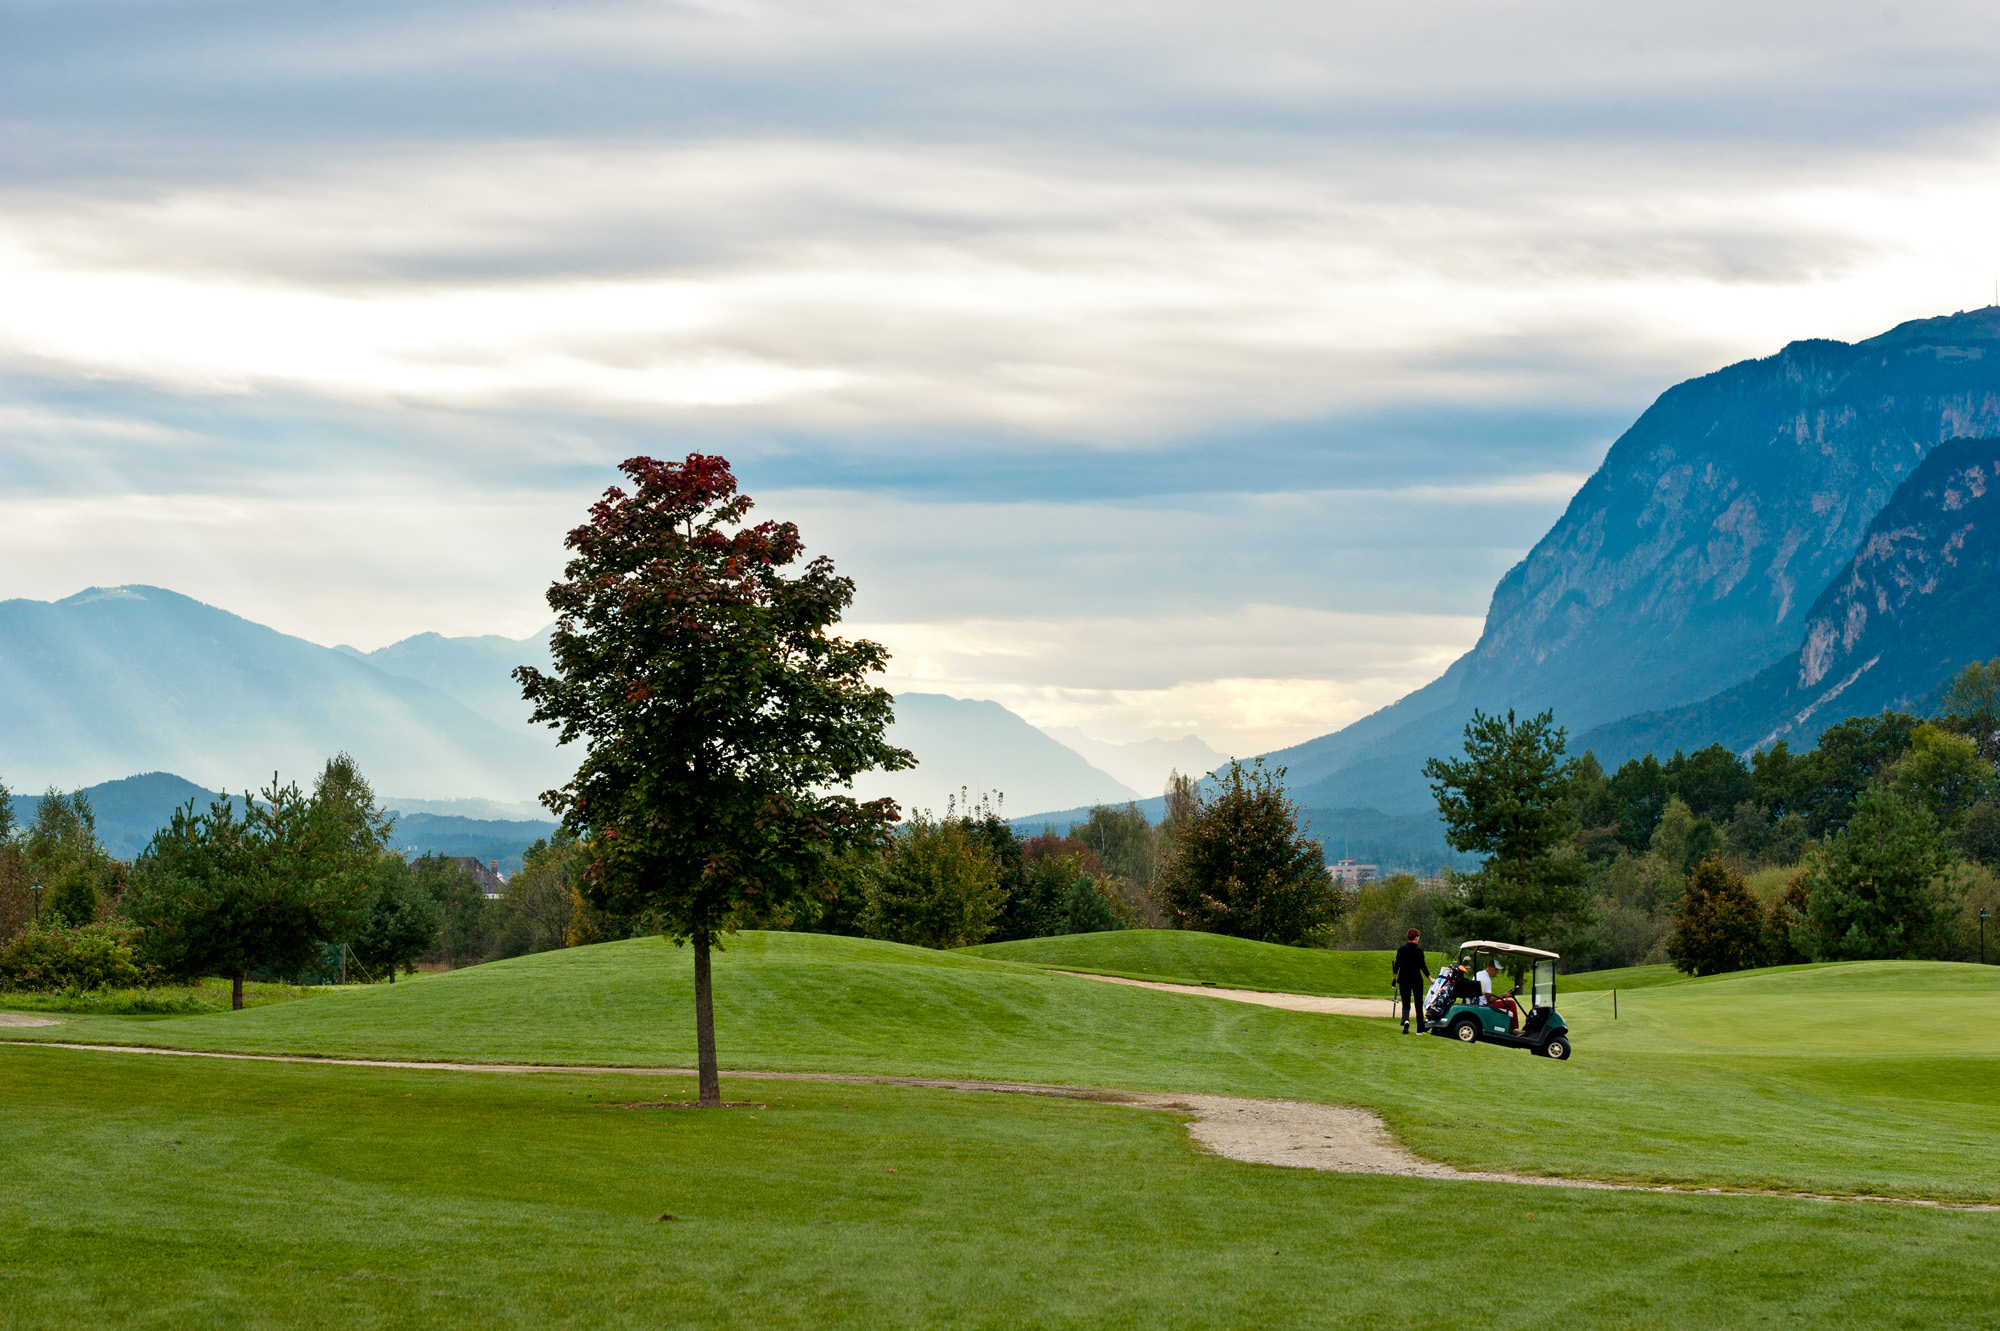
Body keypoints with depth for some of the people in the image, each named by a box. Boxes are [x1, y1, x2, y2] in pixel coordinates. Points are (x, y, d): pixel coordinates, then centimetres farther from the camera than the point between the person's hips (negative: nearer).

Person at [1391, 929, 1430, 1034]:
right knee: (1418, 1005, 9)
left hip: (1404, 979, 2)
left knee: (1405, 1004, 5)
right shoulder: (1419, 950, -9)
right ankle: (1420, 1028, 12)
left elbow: (1397, 964, 1)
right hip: (1417, 980, -2)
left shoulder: (1401, 949, 0)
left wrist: (1394, 978, 10)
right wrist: (1430, 978, 2)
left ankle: (1406, 1020, -25)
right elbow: (1422, 966, -9)